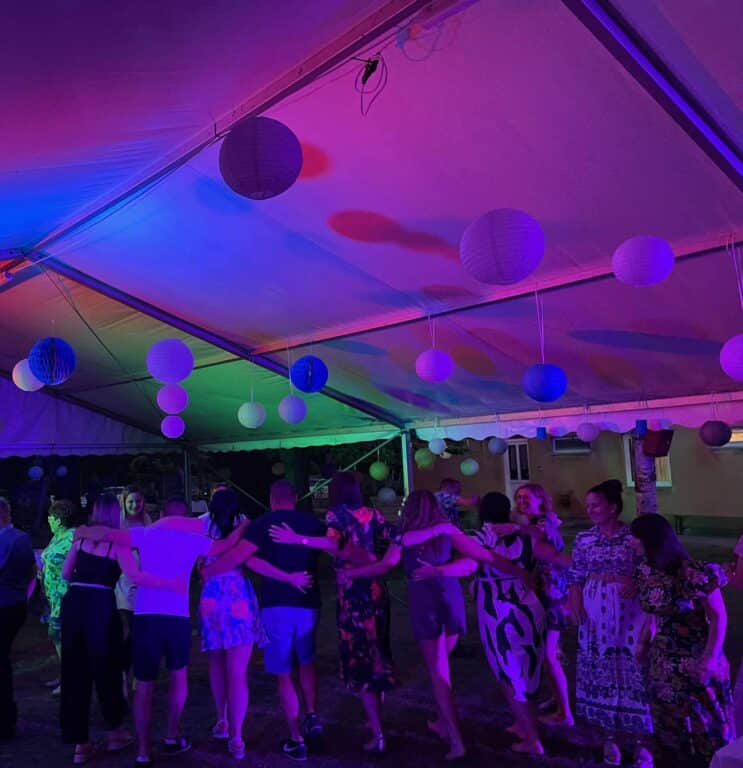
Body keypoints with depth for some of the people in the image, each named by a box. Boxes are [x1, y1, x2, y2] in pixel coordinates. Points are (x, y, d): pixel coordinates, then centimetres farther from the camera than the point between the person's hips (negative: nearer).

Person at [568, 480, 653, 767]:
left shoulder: (634, 536, -7)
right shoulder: (584, 539, 2)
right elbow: (576, 578, 4)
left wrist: (636, 585, -21)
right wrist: (575, 605, -7)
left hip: (629, 612, -3)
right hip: (596, 613, 3)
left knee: (632, 668, 2)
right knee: (601, 670, 10)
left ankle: (640, 742, 21)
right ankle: (609, 737, 27)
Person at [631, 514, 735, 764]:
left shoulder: (694, 573, -22)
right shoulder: (646, 574, -1)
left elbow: (719, 617, -13)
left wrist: (710, 659, -15)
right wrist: (643, 643, 5)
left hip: (696, 660, -6)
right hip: (662, 660, 6)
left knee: (705, 722, 9)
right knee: (667, 723, 17)